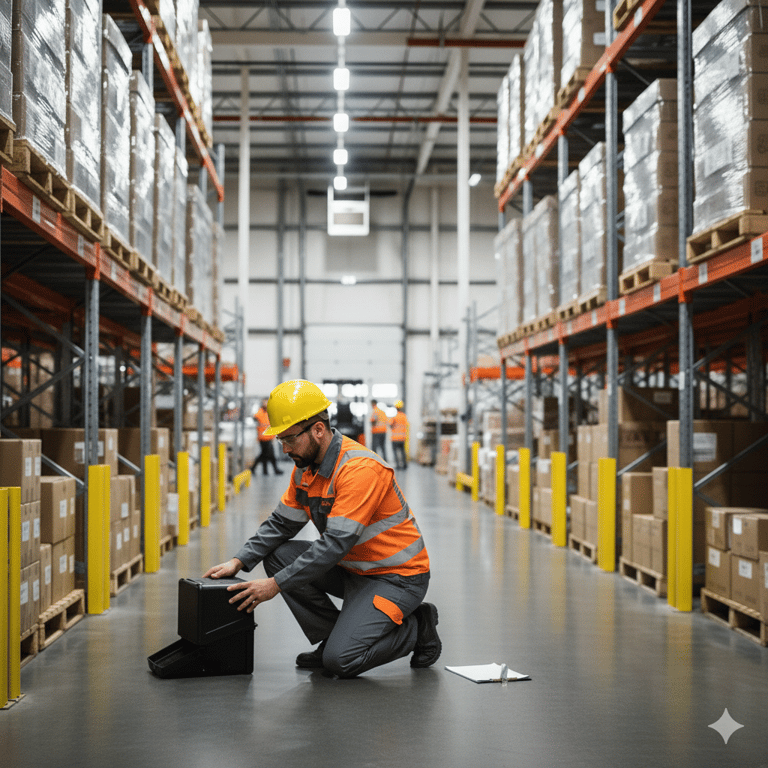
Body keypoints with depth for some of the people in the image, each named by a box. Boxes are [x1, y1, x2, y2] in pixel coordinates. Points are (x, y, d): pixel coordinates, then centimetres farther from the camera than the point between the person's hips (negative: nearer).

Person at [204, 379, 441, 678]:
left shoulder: (360, 469, -27)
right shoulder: (306, 466, 1)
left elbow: (336, 543, -30)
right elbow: (281, 523, 8)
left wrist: (276, 584, -28)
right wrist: (238, 562, -6)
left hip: (398, 577, -8)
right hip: (353, 568, 9)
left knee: (341, 661, -20)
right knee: (279, 555, -6)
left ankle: (417, 627, 5)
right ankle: (335, 637, 4)